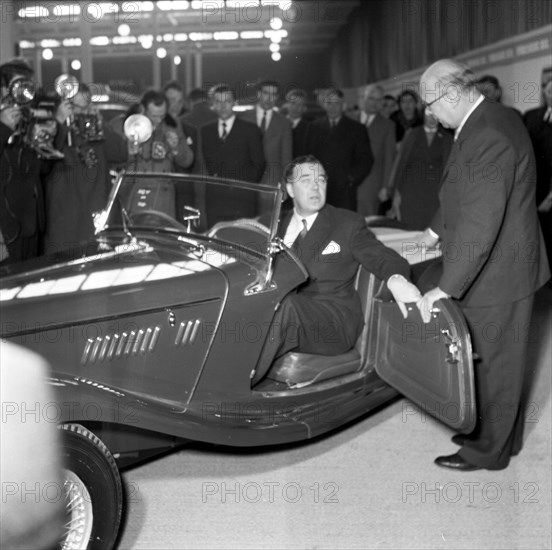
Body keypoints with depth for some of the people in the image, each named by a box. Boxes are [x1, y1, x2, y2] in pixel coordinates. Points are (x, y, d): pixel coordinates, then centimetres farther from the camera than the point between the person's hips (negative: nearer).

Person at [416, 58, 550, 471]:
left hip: (497, 274, -10)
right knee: (500, 361, 22)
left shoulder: (489, 137, -27)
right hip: (499, 268, 10)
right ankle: (505, 437, 38)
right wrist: (437, 229, 28)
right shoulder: (490, 119, 5)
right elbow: (466, 192, 19)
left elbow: (479, 225, -30)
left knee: (492, 364, 7)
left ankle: (487, 451, 24)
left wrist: (446, 289, -28)